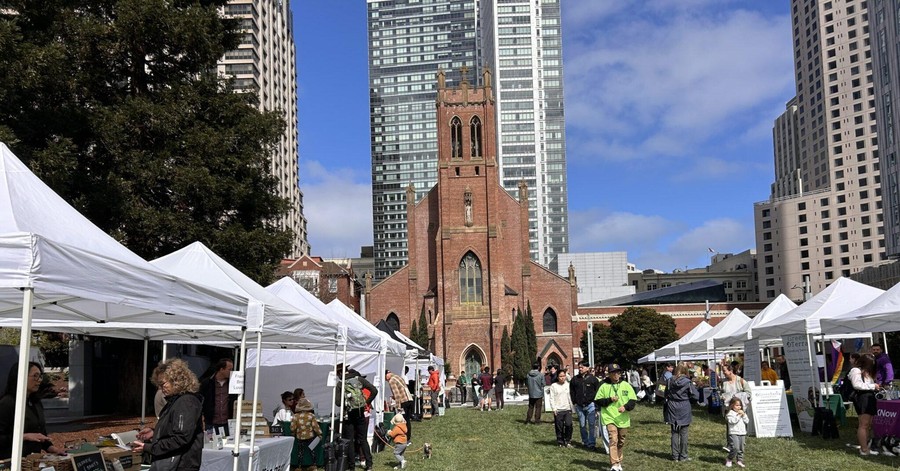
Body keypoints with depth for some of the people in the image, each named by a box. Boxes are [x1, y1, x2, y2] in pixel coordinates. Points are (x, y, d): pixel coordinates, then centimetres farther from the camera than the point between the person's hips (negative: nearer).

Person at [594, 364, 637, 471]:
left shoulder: (626, 385, 4)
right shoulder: (604, 386, 0)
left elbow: (633, 400, 4)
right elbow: (598, 401, 1)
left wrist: (625, 407, -14)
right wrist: (609, 400, -13)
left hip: (623, 419, 3)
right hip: (610, 418, -3)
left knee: (621, 442, 13)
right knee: (613, 440, -16)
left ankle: (619, 462, 29)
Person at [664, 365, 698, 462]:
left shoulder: (670, 381, 0)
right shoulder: (687, 382, -9)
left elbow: (666, 395, 6)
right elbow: (695, 396, -8)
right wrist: (688, 400, 9)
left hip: (672, 409, 3)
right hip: (684, 410, -3)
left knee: (674, 433, 10)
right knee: (683, 434, 6)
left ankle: (675, 456, 12)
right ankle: (683, 456, 9)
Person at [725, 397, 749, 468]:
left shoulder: (742, 413, 17)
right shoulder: (730, 413, -3)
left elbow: (747, 421, 8)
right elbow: (732, 421, -19)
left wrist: (744, 415, -5)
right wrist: (738, 415, -15)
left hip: (742, 433, 6)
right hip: (734, 433, -6)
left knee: (741, 449, 8)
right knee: (735, 448, -16)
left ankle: (740, 461, 16)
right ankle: (729, 460, 0)